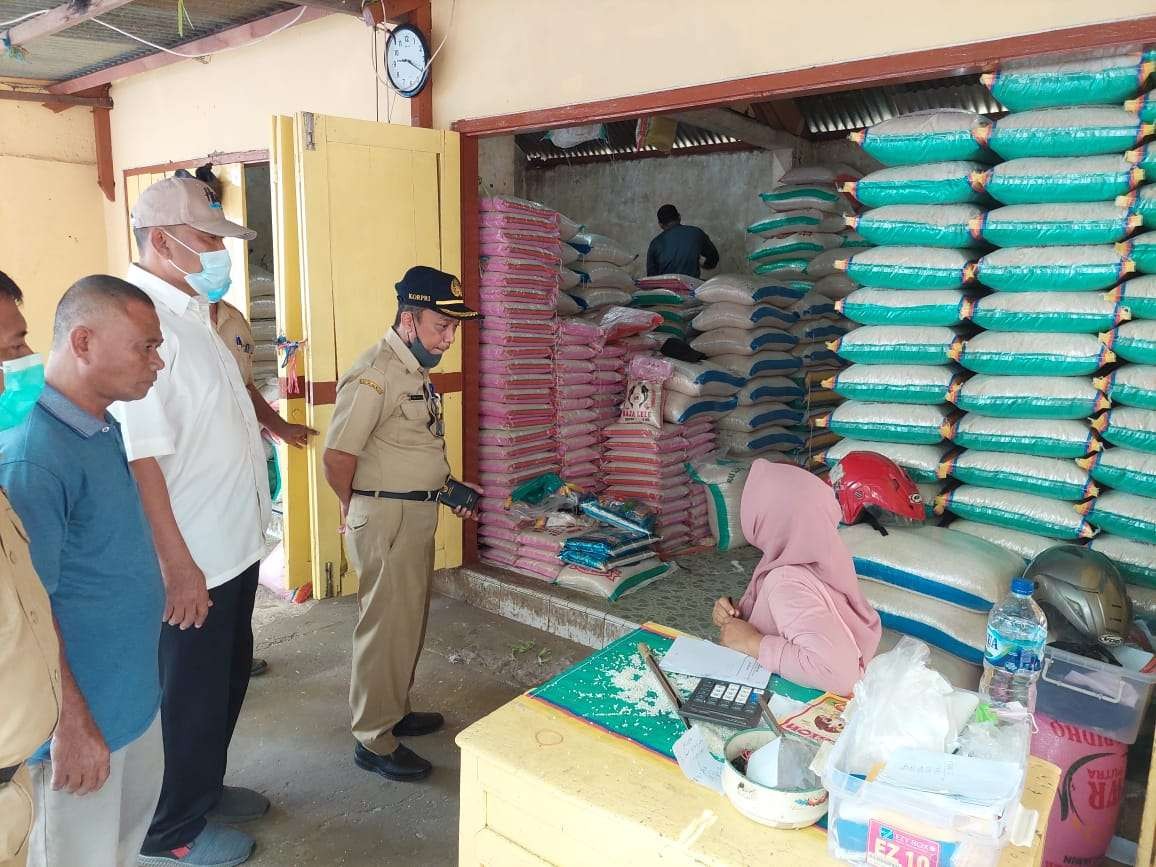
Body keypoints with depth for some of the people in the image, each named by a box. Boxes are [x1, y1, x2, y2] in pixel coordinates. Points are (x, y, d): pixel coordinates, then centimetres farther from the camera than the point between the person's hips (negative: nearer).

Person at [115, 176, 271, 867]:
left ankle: (206, 788, 44)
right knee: (191, 693, 9)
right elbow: (141, 457, -26)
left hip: (234, 543, 9)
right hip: (193, 558, -9)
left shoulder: (191, 312, 9)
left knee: (228, 676, 23)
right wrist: (178, 564, -23)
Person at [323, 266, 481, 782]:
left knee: (409, 619, 19)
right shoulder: (376, 374, -20)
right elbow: (337, 458, -22)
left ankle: (395, 712, 36)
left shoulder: (415, 369, 11)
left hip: (418, 514, 10)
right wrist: (356, 510, -7)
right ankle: (374, 741, 15)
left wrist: (448, 484, 13)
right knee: (386, 625, 1)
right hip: (386, 518, -10)